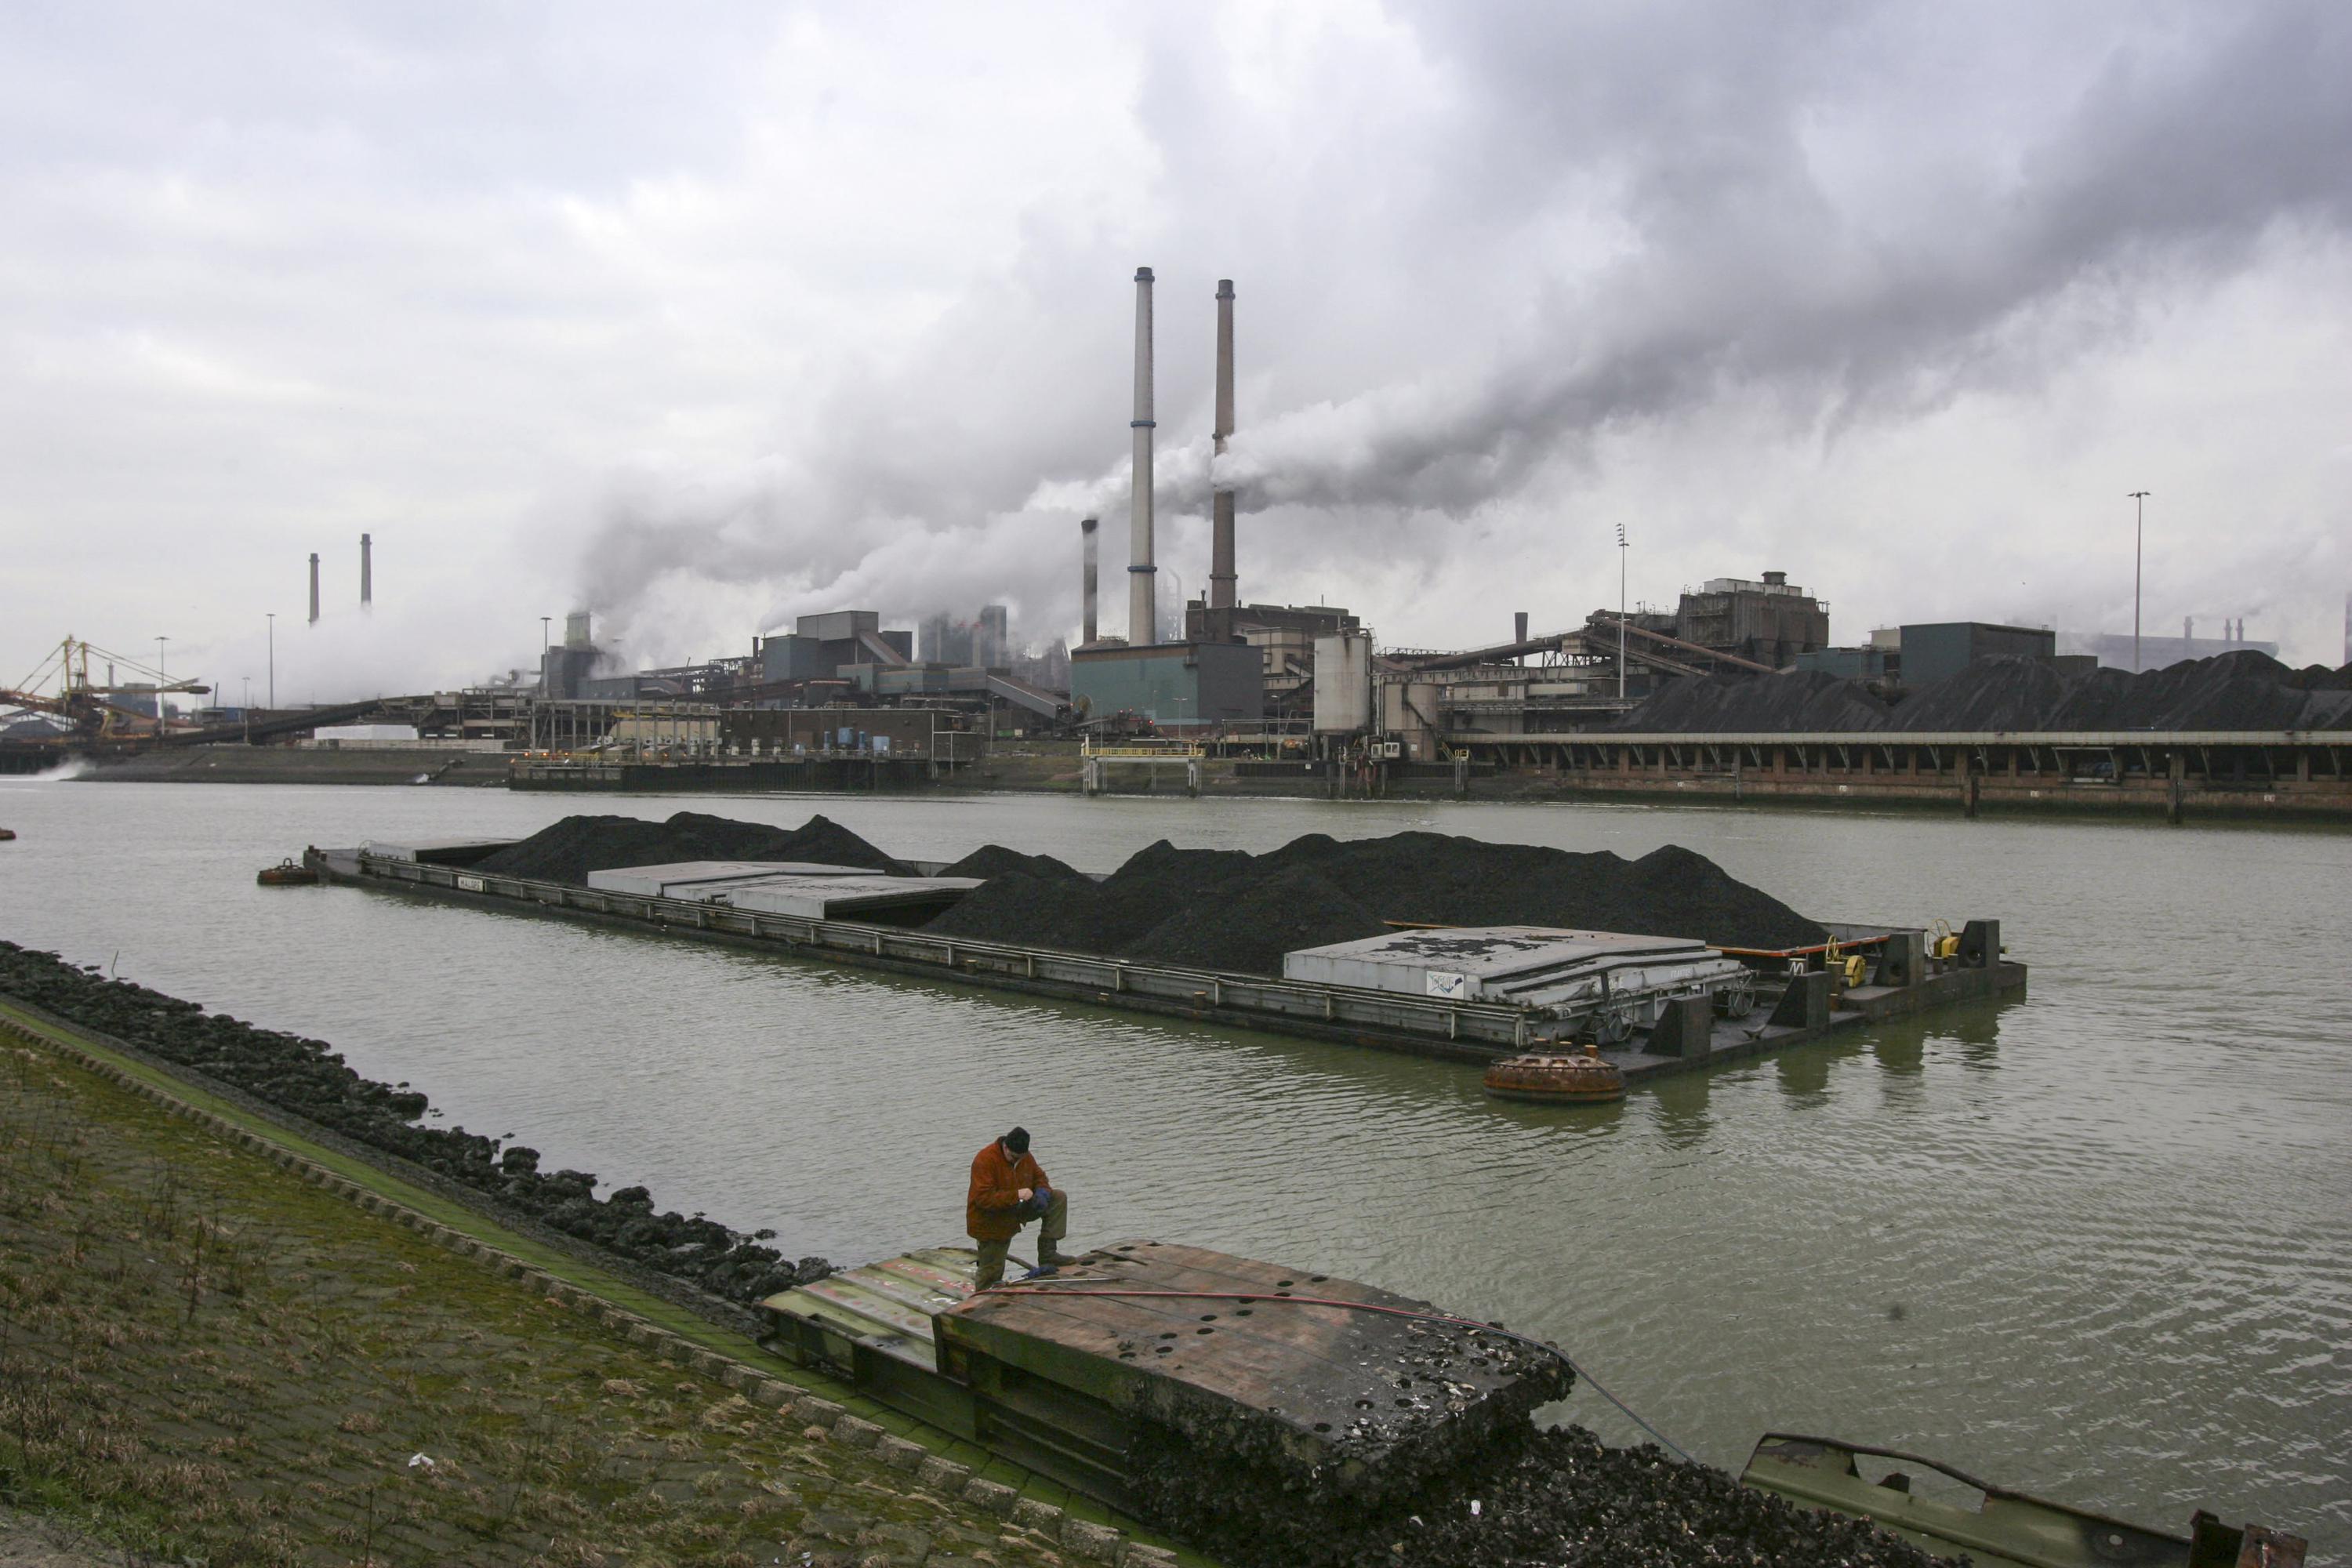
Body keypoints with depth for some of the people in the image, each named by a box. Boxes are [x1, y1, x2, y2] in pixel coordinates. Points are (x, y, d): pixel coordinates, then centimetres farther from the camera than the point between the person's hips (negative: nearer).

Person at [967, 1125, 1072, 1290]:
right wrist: (1016, 1195, -36)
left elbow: (1039, 1176, 11)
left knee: (1059, 1198, -6)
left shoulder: (1025, 1157, -3)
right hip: (990, 1223, -6)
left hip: (1016, 1212, 6)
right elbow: (984, 1198, -32)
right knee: (991, 1275, -3)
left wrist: (1042, 1192, -13)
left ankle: (1047, 1253, -8)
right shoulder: (985, 1160, -26)